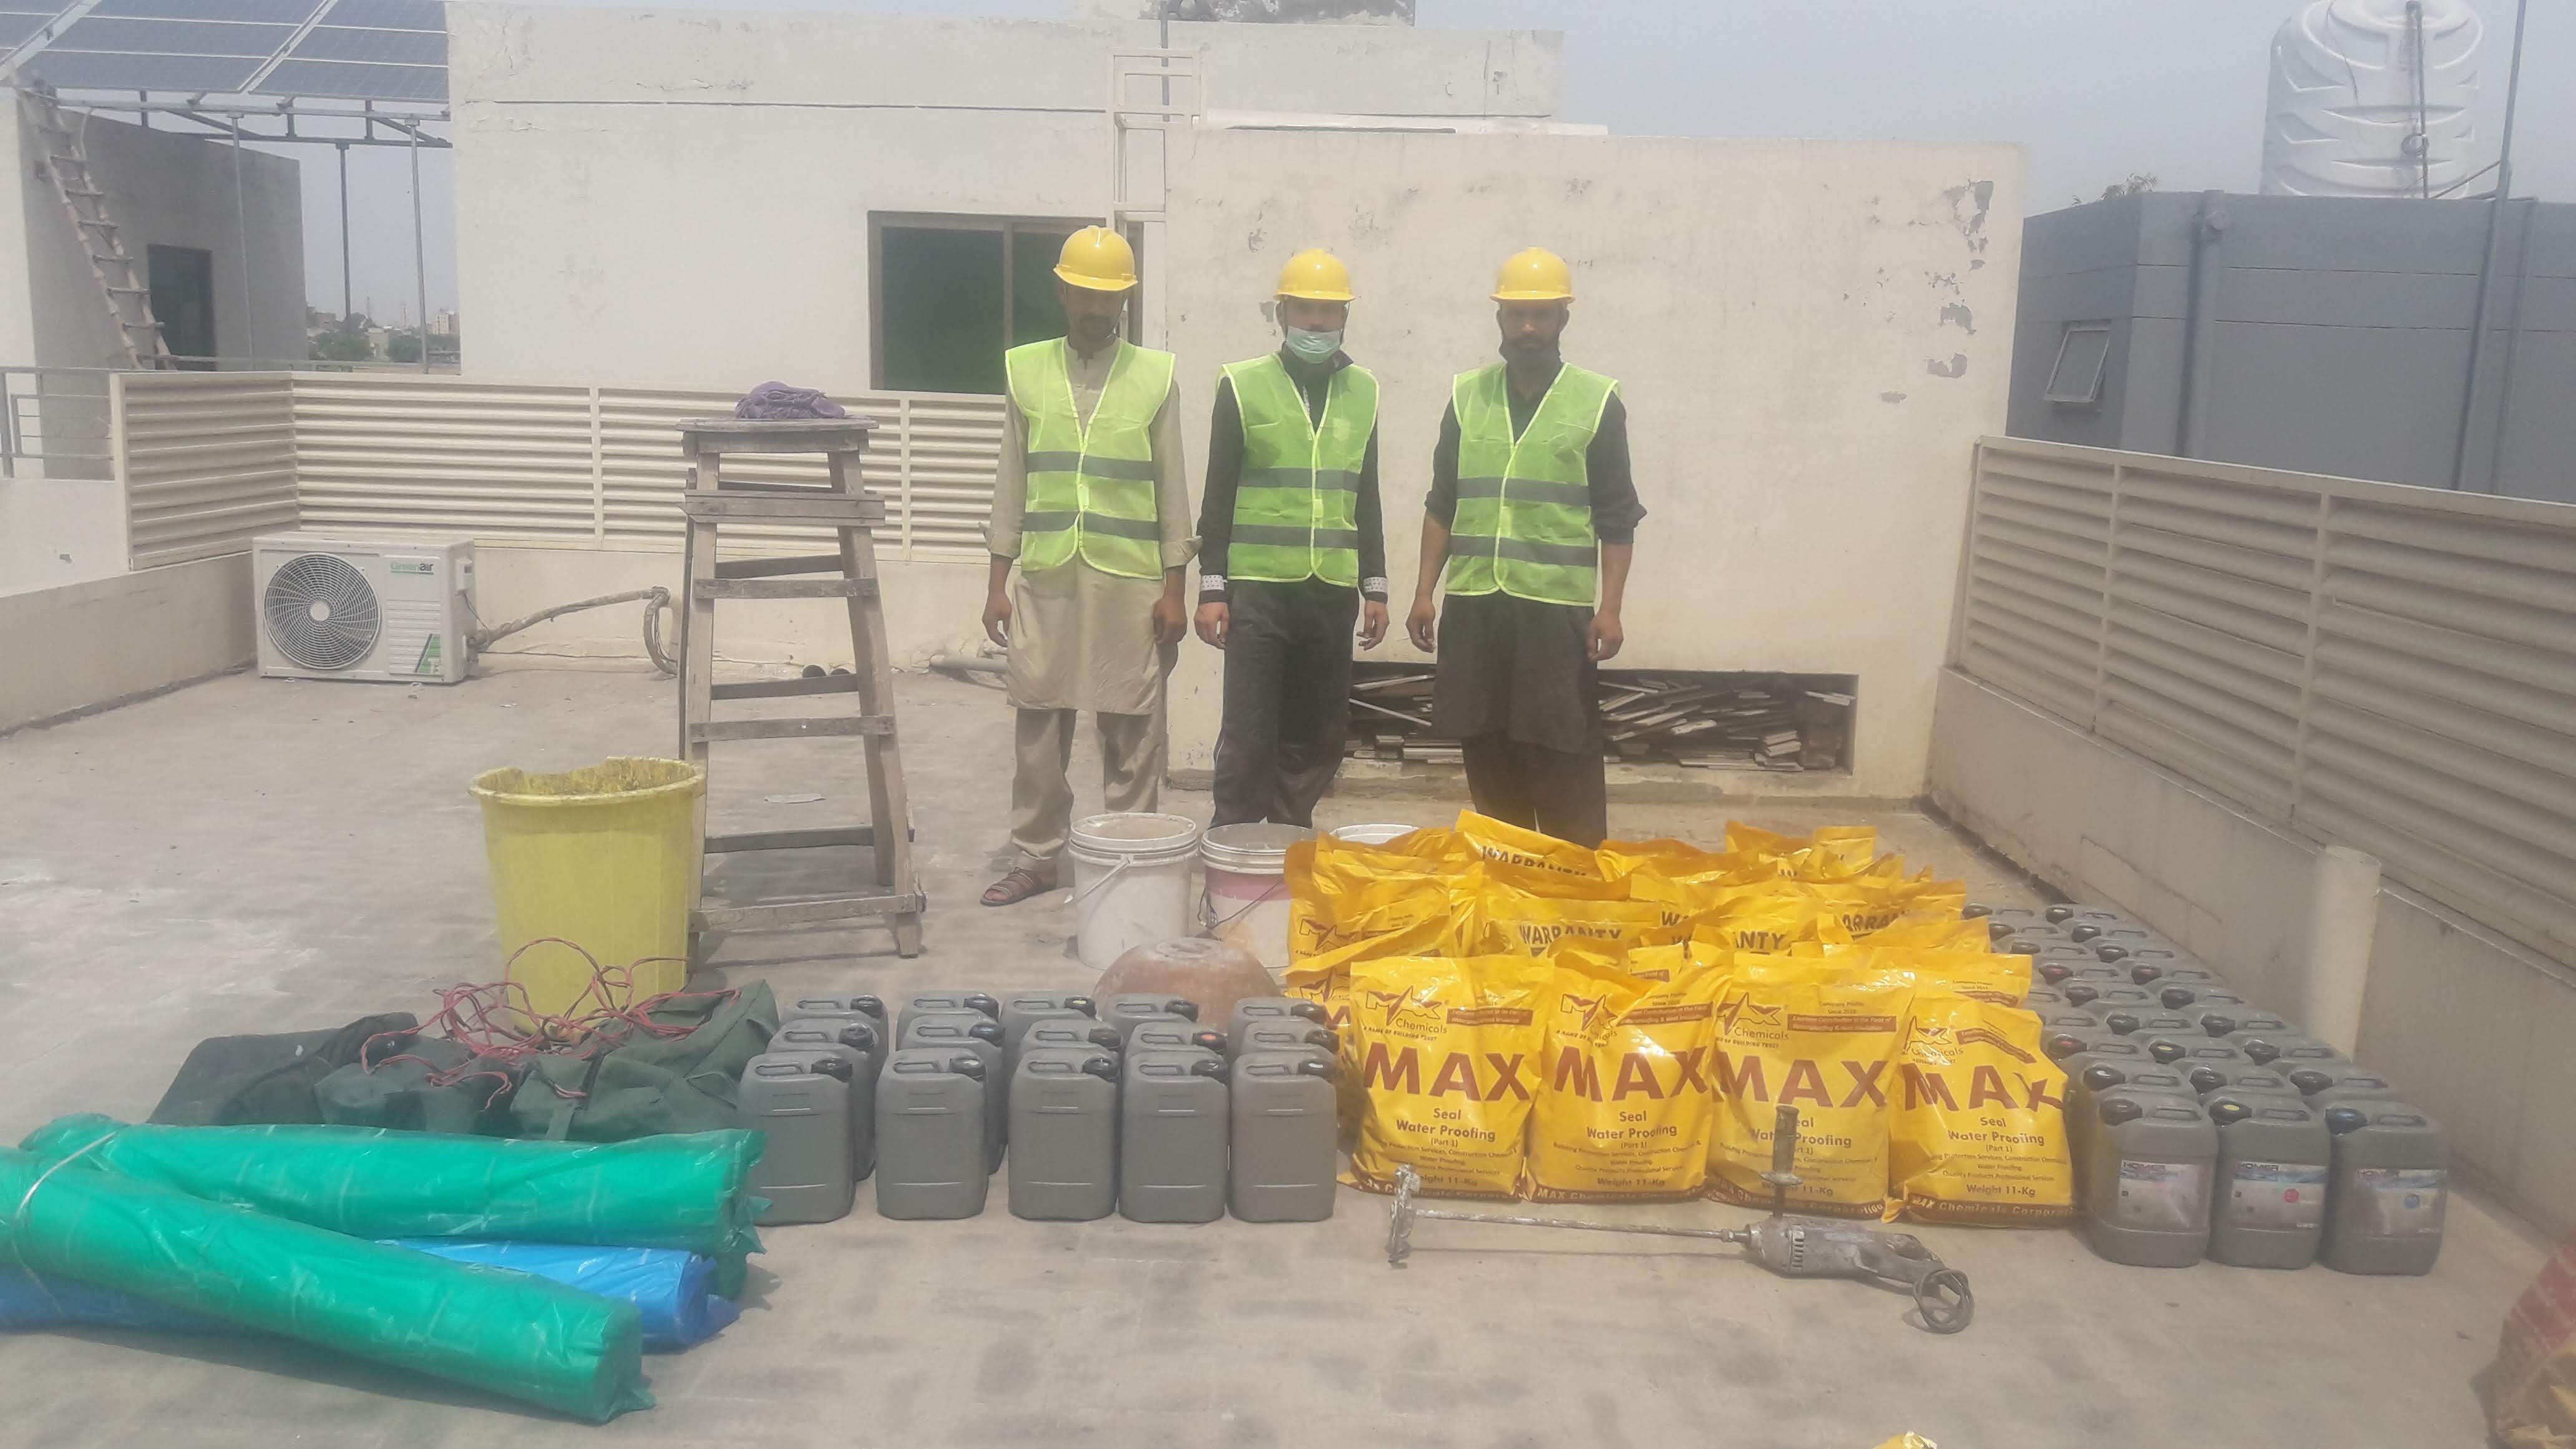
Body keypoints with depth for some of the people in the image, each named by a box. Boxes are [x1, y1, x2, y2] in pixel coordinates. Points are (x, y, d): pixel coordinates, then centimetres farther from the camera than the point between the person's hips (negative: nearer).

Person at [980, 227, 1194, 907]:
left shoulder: (1155, 377, 2)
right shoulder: (1028, 371, 7)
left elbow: (1172, 489, 3)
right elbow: (1012, 484, 9)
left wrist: (1173, 589, -2)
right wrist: (998, 581, 5)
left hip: (1130, 579, -1)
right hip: (1045, 577, 2)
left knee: (1133, 731, 3)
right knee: (1038, 724, 6)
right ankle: (1037, 856, 19)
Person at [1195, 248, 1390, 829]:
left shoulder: (1362, 391, 11)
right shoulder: (1243, 385, 1)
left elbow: (1366, 499, 15)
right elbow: (1218, 496, 0)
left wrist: (1375, 587, 11)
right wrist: (1212, 589, -5)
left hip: (1332, 592, 4)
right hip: (1258, 589, -4)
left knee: (1317, 737, 8)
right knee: (1249, 737, -5)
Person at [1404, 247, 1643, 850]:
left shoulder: (1597, 403, 2)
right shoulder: (1467, 396, 10)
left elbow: (1618, 521, 1)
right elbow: (1442, 505, 13)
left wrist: (1610, 609, -7)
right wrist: (1425, 592, 7)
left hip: (1557, 609, -3)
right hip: (1473, 606, 3)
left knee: (1565, 761, -3)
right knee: (1488, 755, 8)